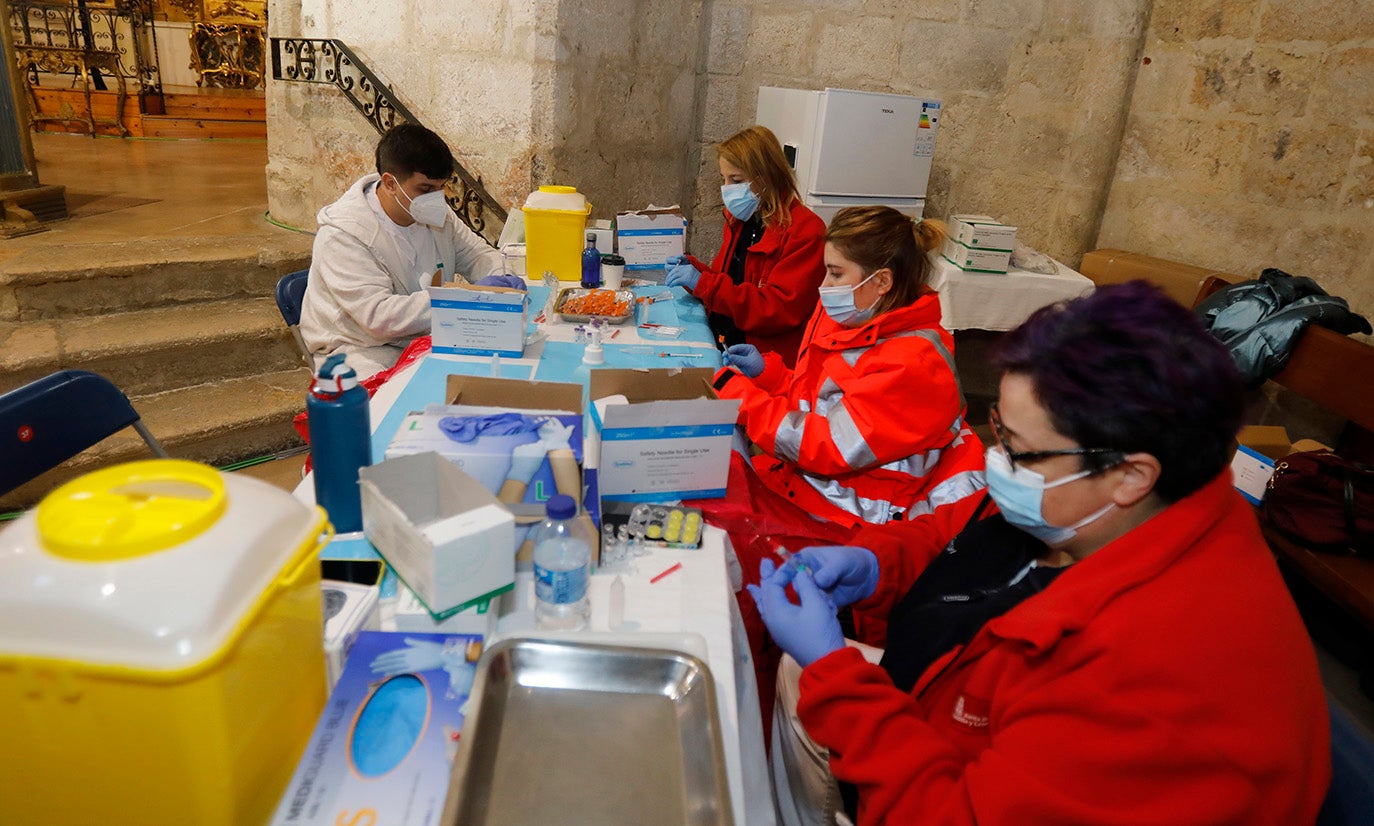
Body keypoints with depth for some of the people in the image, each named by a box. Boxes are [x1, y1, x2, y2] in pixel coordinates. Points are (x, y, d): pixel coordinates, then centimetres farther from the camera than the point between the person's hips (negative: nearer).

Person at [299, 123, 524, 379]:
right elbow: (378, 315, -29)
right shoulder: (343, 235, -19)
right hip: (365, 351, -7)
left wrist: (500, 279, -9)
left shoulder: (434, 212, 3)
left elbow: (476, 253, 17)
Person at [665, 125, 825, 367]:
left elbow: (781, 310, -18)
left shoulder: (805, 231, -11)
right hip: (719, 343, 7)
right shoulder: (740, 218, 14)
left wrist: (703, 283, -20)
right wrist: (691, 268, 3)